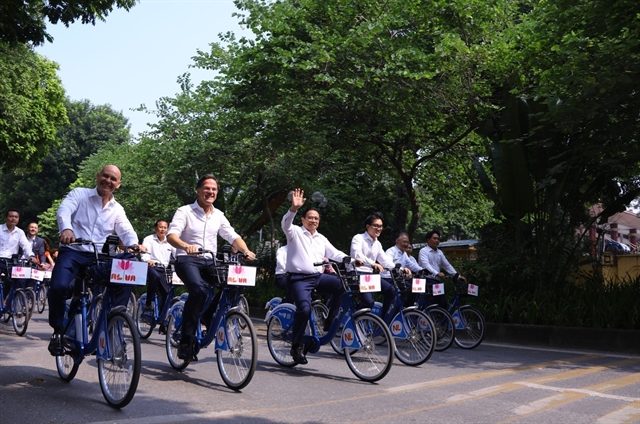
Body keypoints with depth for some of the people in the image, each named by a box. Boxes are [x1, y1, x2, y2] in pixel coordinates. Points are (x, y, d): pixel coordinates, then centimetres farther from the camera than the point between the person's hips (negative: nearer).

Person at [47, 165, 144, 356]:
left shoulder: (117, 210, 14)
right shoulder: (79, 194, 4)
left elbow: (126, 231, -3)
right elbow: (64, 210, -15)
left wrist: (134, 244, -28)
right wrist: (66, 228, -39)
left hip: (99, 257, 3)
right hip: (72, 252, -3)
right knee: (59, 286, -28)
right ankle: (58, 331, -4)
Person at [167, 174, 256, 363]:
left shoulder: (218, 215, 14)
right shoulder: (185, 211, -2)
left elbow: (233, 236, 9)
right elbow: (171, 235, -16)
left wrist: (246, 251, -12)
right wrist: (186, 246, -38)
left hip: (210, 262, 5)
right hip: (187, 260, -5)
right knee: (199, 289, -34)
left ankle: (212, 323, 2)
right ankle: (186, 342, -25)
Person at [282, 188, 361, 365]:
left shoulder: (321, 238, 22)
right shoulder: (295, 232, 4)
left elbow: (335, 254, 14)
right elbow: (285, 224, -18)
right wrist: (294, 208, -37)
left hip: (319, 277, 6)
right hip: (299, 278, -6)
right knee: (304, 309, -26)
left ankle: (331, 319, -1)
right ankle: (297, 345, -5)